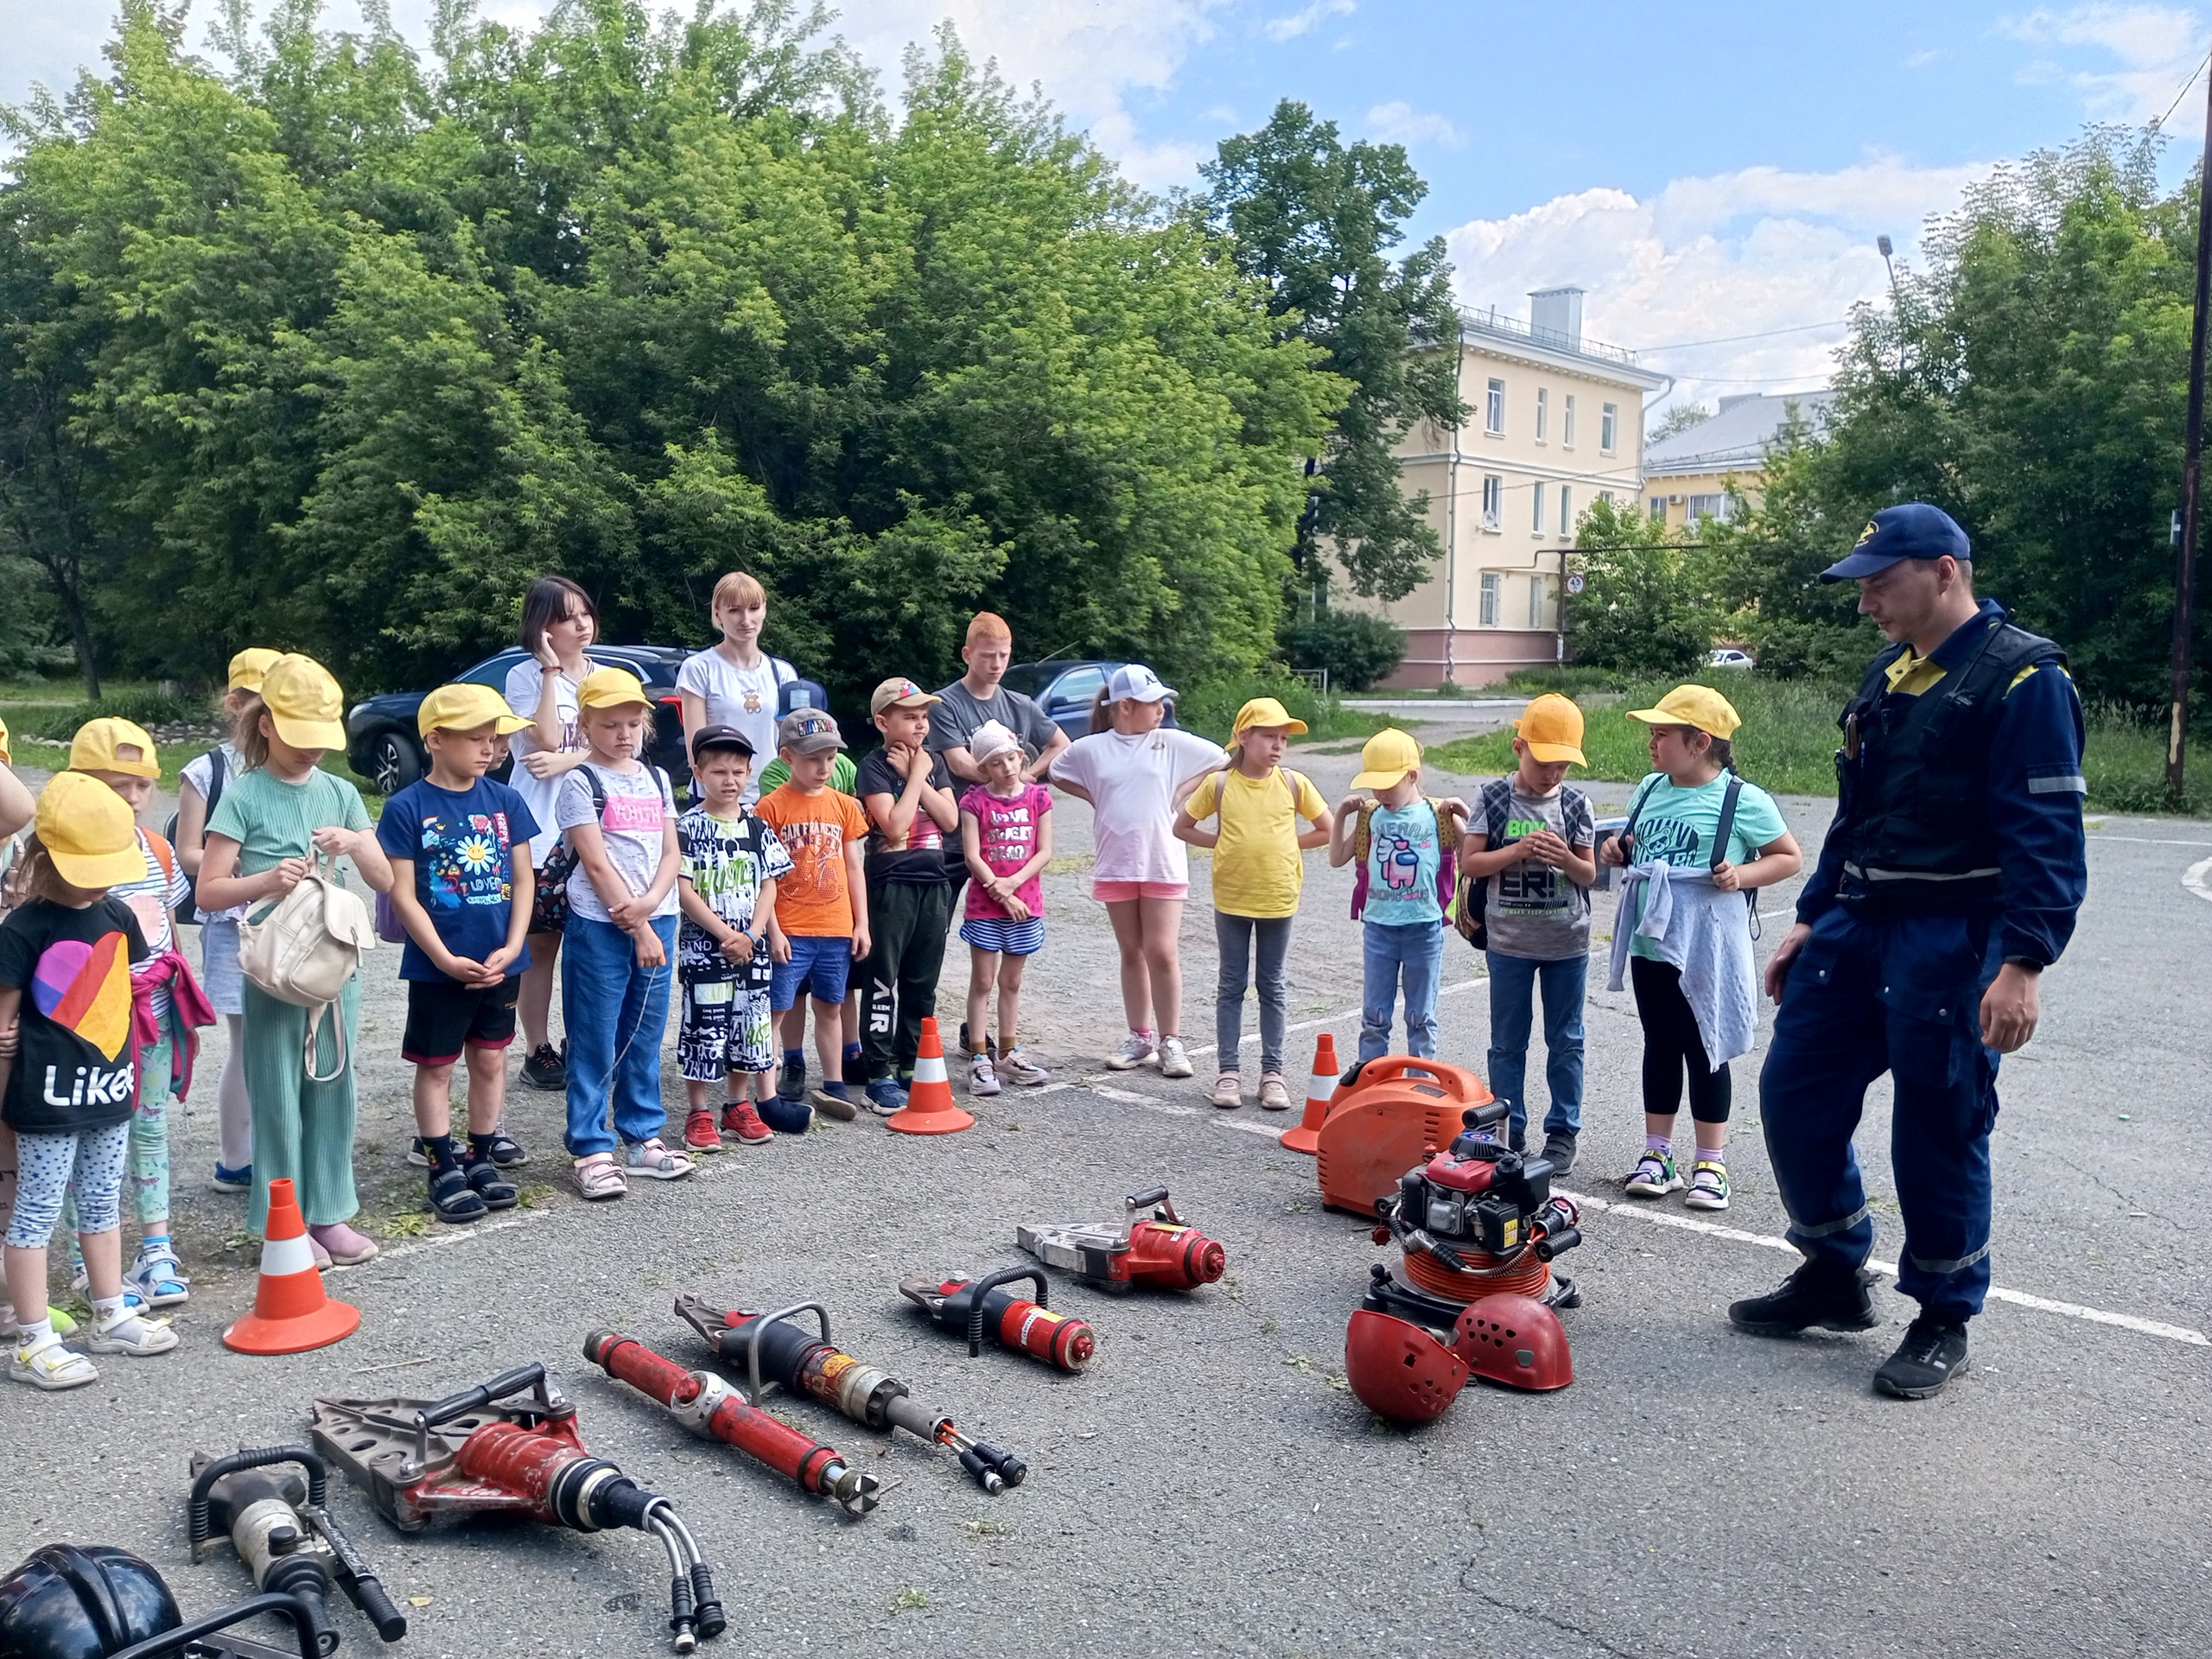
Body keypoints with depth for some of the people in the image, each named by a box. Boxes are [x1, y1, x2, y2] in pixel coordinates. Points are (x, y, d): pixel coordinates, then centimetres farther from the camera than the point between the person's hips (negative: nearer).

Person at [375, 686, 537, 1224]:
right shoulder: (406, 808, -10)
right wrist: (445, 959, -15)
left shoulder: (506, 801, 2)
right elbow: (403, 895, -10)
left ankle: (480, 1159, 27)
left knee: (490, 1060, 13)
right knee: (436, 1067, 8)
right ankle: (444, 1170, 20)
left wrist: (513, 946, -7)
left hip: (500, 964, 4)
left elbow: (523, 878, 4)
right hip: (437, 967, -4)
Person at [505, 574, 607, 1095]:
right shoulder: (525, 677, -3)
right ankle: (538, 1052, 12)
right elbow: (547, 739, -17)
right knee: (542, 946, 3)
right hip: (540, 831, -4)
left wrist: (566, 761, -16)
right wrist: (552, 669, -14)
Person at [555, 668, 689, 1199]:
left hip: (657, 920, 5)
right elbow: (596, 862, -11)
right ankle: (591, 1151, 6)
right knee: (595, 1044, 0)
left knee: (645, 1037, 13)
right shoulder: (580, 783, -5)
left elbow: (671, 853, 7)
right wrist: (637, 929, -13)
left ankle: (642, 1138, 22)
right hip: (600, 926, -5)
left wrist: (650, 903, -12)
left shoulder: (657, 780, 12)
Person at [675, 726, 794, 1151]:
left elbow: (769, 886, 5)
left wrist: (751, 935, -9)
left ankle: (739, 1105, 26)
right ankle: (698, 1114, 11)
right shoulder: (688, 827, -7)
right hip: (703, 946, -4)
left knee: (748, 1022, 12)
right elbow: (683, 890, -11)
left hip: (751, 947, 4)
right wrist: (726, 933, -15)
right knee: (703, 1028, -1)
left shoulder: (756, 826, 6)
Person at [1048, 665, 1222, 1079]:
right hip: (1115, 865, 2)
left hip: (1163, 864, -2)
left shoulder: (1172, 742, -1)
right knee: (1132, 953, 10)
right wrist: (1096, 798, 4)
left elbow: (1219, 760, 4)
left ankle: (1170, 1041, 5)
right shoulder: (1090, 748, 1)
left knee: (1162, 952, -4)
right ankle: (1140, 1037, 20)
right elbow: (1058, 773, 17)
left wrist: (1178, 794, -2)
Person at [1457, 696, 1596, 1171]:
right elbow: (1471, 863, -6)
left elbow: (1589, 874, 1)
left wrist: (1565, 858, -20)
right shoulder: (1494, 798, -4)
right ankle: (1509, 1131, 19)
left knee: (1565, 1042, 9)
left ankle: (1563, 1131, 21)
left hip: (1567, 942, 1)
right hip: (1509, 941, 0)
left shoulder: (1576, 803, -2)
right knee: (1507, 1043, 8)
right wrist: (1518, 850, -20)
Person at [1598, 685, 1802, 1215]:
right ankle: (1657, 1153, 24)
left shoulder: (1742, 800, -10)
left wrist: (1742, 876, -19)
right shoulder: (1650, 789, 8)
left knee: (1704, 1051, 4)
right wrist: (1618, 850, 1)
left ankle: (1710, 1163, 17)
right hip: (1650, 943, 6)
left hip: (1706, 951, -5)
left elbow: (1789, 857, -3)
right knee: (1660, 1046, 14)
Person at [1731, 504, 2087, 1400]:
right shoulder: (1889, 676, 14)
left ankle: (1943, 1321, 20)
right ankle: (1833, 1275, 26)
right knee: (1796, 1095, 7)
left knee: (1939, 1127, 2)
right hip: (1857, 923, 8)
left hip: (1952, 941, -8)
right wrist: (1811, 920, 18)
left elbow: (2048, 834, -16)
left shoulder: (2022, 677, -11)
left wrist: (2024, 963, -22)